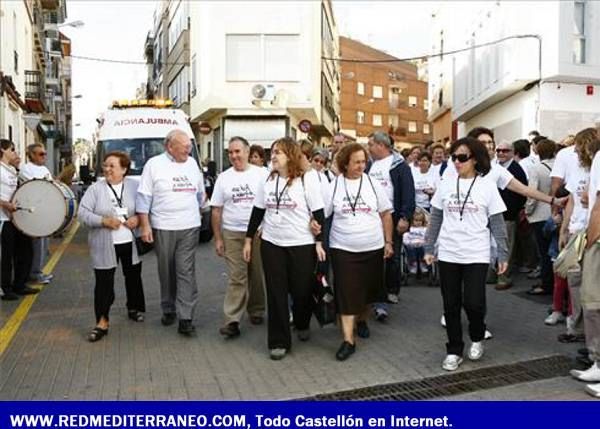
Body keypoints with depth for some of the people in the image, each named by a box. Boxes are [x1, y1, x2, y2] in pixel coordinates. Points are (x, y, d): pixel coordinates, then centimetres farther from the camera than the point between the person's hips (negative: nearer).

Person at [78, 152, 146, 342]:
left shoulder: (135, 186, 2)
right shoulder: (95, 189, -2)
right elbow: (83, 213, -6)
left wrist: (138, 218, -12)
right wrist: (104, 221, -19)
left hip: (131, 243, 2)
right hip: (105, 245, -2)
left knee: (133, 277, 16)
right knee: (104, 283, -2)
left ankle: (134, 308, 37)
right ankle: (102, 322, 5)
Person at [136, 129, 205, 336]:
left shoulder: (192, 164, 9)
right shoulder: (154, 164, -2)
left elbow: (200, 192, 20)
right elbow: (144, 197, -4)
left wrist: (196, 212, 19)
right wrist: (145, 225, -9)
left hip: (189, 228, 2)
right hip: (162, 228, -2)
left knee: (186, 272, -4)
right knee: (166, 272, 10)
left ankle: (185, 318, -3)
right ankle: (168, 310, 27)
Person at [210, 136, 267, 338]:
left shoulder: (262, 174, 0)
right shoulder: (223, 177, 6)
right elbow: (216, 210, 7)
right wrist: (218, 238, 3)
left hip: (258, 233, -1)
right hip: (232, 234, 1)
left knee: (257, 275, 9)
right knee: (237, 277, -2)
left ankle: (256, 311, 27)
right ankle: (232, 321, -2)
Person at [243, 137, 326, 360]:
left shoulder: (307, 180, -8)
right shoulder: (267, 181, 5)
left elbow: (318, 214, -6)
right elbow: (257, 212, 10)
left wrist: (319, 242, -10)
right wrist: (248, 240, 8)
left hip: (302, 245, -3)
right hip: (271, 244, 3)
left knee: (302, 290, 7)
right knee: (276, 293, 4)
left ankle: (302, 325, 38)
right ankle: (278, 341, 13)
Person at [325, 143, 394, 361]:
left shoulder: (372, 184, 0)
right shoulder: (334, 185, -4)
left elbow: (386, 214, 6)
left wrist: (388, 242, 3)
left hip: (373, 248, 2)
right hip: (343, 249, -2)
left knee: (367, 290, 15)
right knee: (347, 294, -4)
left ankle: (361, 319, 42)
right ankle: (348, 340, 1)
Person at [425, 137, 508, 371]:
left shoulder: (487, 185, -3)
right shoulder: (446, 185, 4)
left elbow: (497, 223, -1)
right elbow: (435, 219, 9)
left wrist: (503, 254, -4)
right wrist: (429, 248, 7)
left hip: (476, 255, -3)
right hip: (448, 255, 3)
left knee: (473, 303, -7)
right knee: (451, 305, 7)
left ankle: (477, 338, 25)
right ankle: (454, 351, 22)